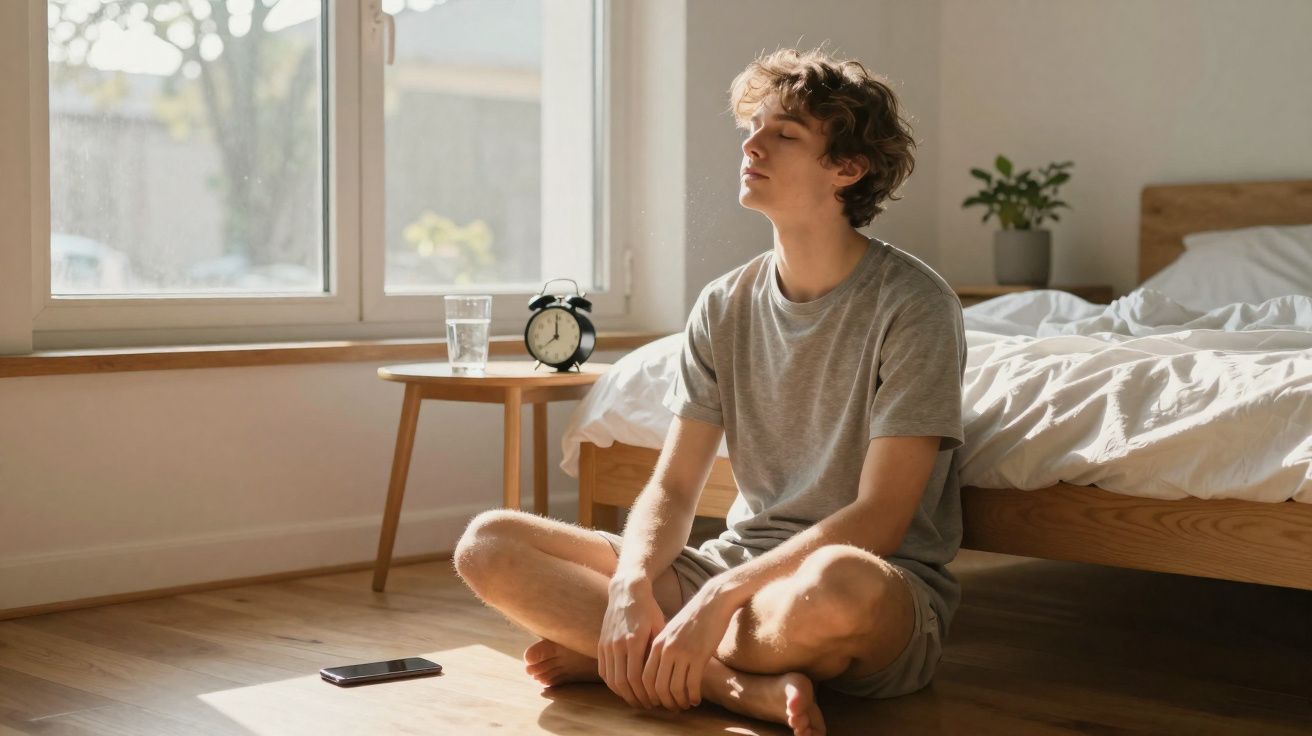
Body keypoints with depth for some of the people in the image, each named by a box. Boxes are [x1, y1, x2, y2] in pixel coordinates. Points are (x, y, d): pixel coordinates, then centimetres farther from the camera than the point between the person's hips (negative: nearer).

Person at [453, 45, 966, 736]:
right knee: (486, 543, -9)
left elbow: (878, 519, -17)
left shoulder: (911, 303, -10)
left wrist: (719, 597, -25)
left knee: (841, 582, -44)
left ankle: (610, 656, -17)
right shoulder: (725, 305, 7)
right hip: (741, 563, 5)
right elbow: (672, 488, 5)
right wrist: (630, 587, -17)